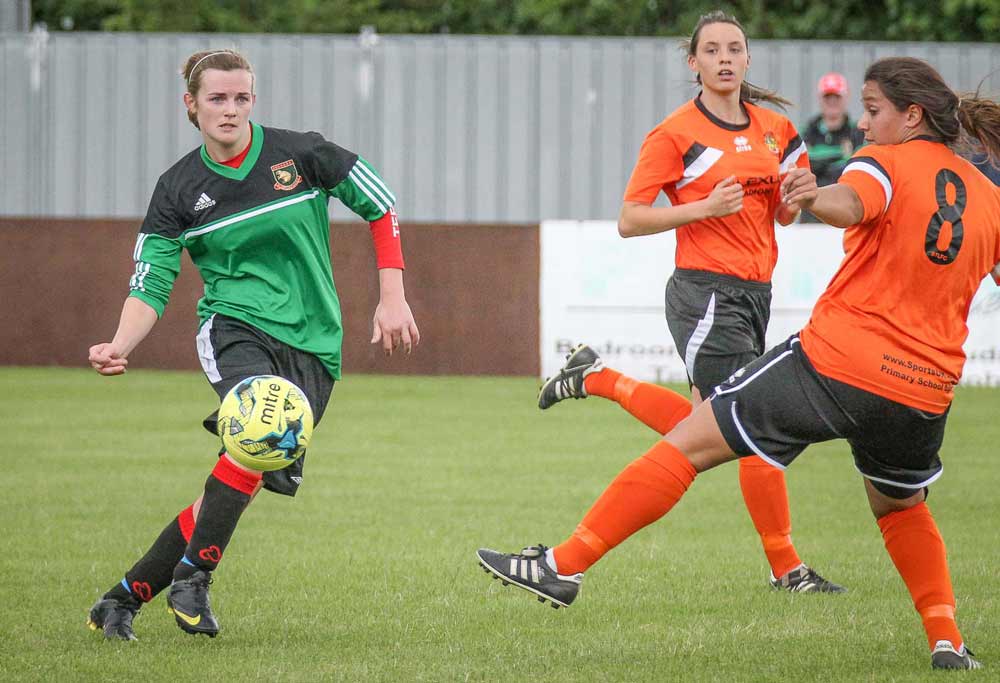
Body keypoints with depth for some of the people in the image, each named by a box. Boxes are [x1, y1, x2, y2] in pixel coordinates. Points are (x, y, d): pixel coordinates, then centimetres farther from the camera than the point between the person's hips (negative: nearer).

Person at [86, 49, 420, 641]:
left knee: (236, 490, -4)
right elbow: (151, 286, -1)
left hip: (311, 344, 2)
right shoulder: (179, 191, 1)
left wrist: (393, 299, 3)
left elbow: (381, 207, 8)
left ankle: (125, 598, 8)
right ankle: (192, 577, -24)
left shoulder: (300, 154, -1)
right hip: (235, 329, -2)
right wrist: (120, 347, -20)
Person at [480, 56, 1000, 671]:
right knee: (902, 508, 33)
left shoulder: (889, 161, -3)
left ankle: (563, 566, -3)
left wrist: (817, 197, -47)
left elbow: (851, 203, -27)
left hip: (836, 365, -5)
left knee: (689, 445, 0)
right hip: (923, 394, 5)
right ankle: (948, 642, 19)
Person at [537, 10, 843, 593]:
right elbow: (630, 221, -7)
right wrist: (705, 207, -19)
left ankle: (598, 379, 27)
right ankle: (787, 568, 1)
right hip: (706, 293, -8)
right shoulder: (675, 135, -7)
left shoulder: (774, 128, 11)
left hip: (754, 294, 8)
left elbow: (784, 215, 22)